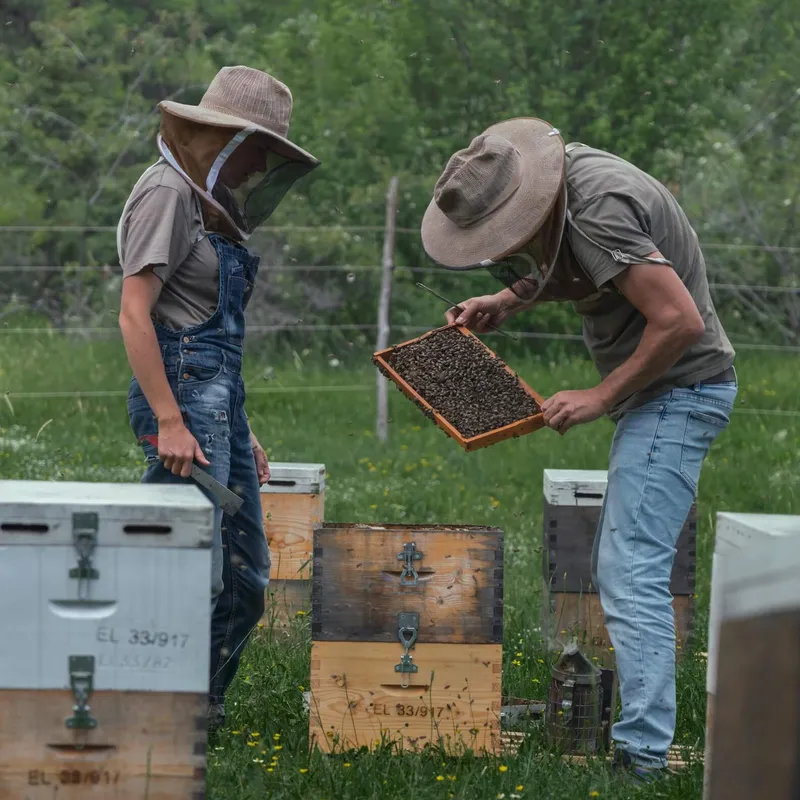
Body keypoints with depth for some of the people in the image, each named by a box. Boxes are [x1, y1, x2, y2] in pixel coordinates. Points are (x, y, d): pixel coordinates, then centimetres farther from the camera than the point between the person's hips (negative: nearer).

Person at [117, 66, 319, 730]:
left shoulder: (211, 204, 19)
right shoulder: (168, 192, -10)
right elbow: (134, 315, -17)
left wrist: (241, 432, 20)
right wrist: (170, 423, -22)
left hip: (221, 396, 10)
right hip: (184, 388, -10)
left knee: (246, 577, 11)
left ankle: (202, 706, 21)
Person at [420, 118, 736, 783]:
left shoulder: (599, 211, -26)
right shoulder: (570, 168, 4)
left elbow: (680, 320, -29)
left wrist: (602, 397, -20)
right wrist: (504, 303, 9)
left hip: (677, 390, -11)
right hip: (664, 395, 11)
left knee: (632, 570, -16)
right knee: (617, 565, 16)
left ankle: (643, 752, -20)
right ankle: (645, 713, 21)